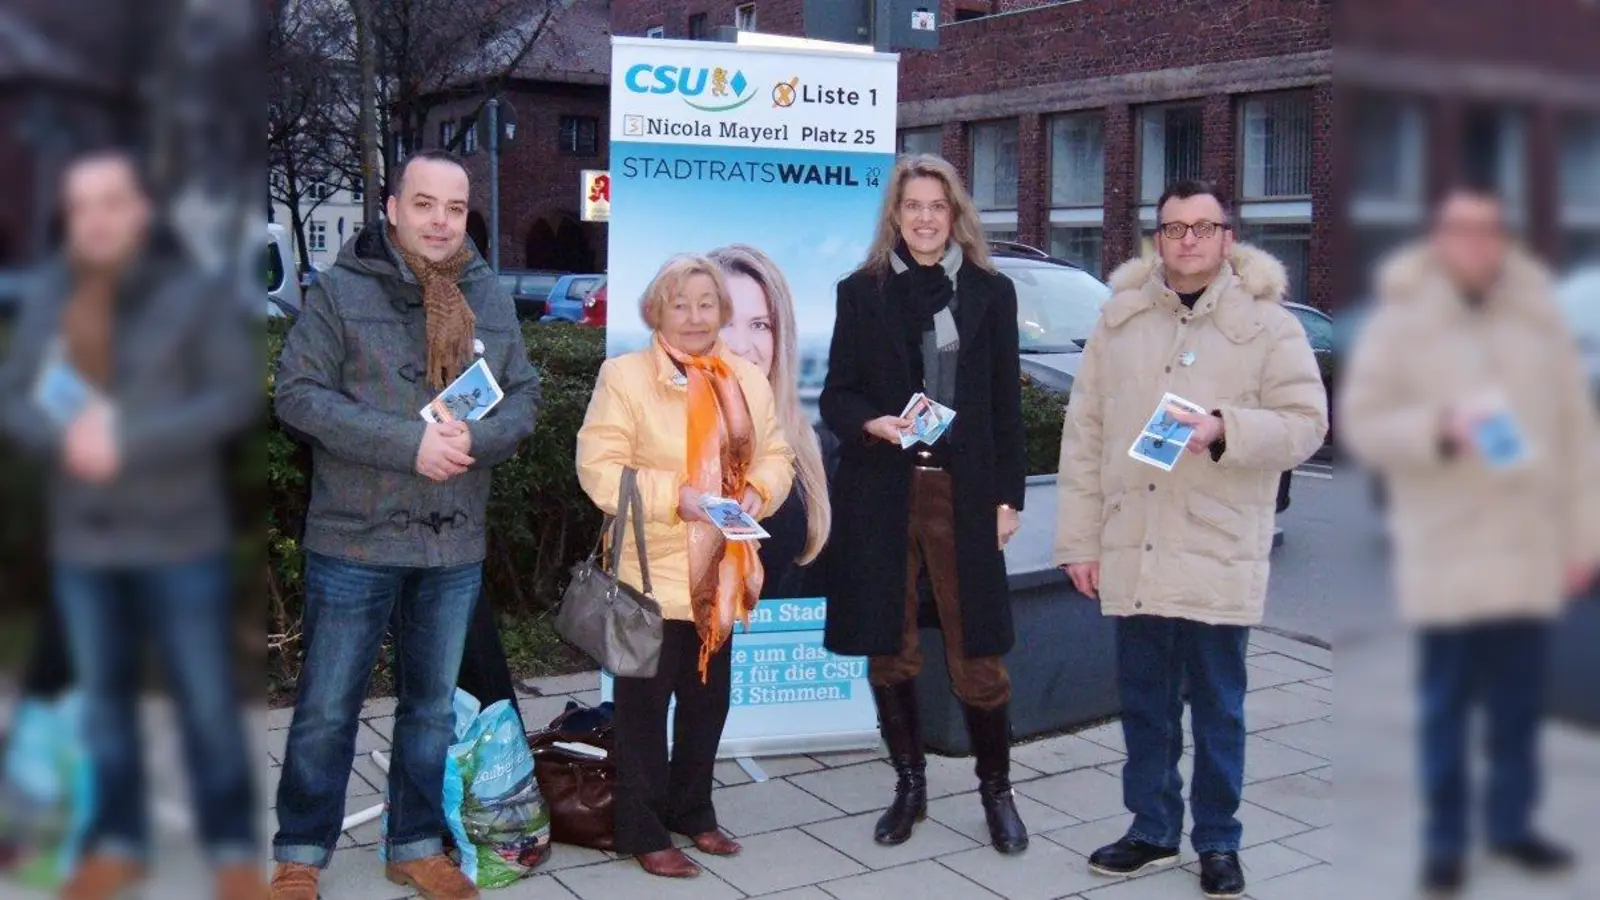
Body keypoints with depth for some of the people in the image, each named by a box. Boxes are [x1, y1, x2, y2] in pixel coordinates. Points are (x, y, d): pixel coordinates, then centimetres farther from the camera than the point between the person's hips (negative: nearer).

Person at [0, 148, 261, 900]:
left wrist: (127, 442, -21)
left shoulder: (197, 295, -7)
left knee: (206, 702, 3)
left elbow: (234, 397, -13)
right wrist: (64, 437, -17)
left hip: (180, 538, -4)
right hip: (81, 541, 4)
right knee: (103, 698, 15)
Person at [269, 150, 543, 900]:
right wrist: (411, 443, -21)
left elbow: (525, 395, 7)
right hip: (354, 541, -4)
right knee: (327, 709, 5)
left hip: (456, 546, 4)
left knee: (433, 708, 15)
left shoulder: (490, 297, 6)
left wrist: (475, 437, -16)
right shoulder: (342, 288, -7)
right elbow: (299, 393, -13)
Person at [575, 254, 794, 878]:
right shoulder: (625, 376, -9)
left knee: (708, 700, 17)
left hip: (721, 575, 6)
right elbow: (599, 469, -15)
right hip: (654, 574, -6)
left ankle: (692, 812, 34)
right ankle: (642, 832, 17)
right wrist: (676, 496, -24)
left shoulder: (749, 381, 9)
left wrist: (758, 491, -10)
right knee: (645, 705, 4)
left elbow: (775, 454, 12)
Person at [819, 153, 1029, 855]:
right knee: (889, 652, 8)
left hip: (964, 493, -1)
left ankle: (996, 789, 19)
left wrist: (1008, 495, 2)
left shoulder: (991, 292, 7)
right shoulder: (862, 291, 6)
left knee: (978, 654, 0)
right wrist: (871, 423, -16)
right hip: (881, 493, 1)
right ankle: (909, 786, 25)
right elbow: (836, 395, 6)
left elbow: (1006, 403, 7)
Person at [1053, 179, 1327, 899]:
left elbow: (1305, 422, -3)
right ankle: (1152, 828, 29)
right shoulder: (1119, 319, 8)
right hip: (1132, 552, 3)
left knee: (1217, 708, 9)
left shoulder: (1267, 323, -1)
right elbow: (1085, 434, 7)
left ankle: (1218, 840, 24)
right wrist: (1079, 539, 3)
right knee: (1144, 704, 13)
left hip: (1218, 555, -3)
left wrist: (1225, 430, -21)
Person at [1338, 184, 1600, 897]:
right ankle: (1444, 841, 15)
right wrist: (1438, 431, -21)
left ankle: (1512, 824, 28)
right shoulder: (1400, 321, -3)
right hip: (1446, 550, -3)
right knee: (1445, 704, 3)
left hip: (1530, 546, 3)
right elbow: (1361, 423, -5)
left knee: (1520, 702, 12)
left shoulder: (1541, 316, 7)